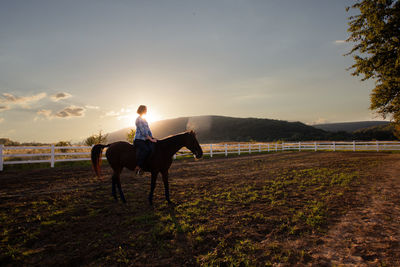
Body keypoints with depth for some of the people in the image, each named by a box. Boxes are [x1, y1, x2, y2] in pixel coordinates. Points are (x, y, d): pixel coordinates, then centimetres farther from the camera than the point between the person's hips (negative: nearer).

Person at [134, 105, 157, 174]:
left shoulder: (144, 119, 18)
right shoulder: (139, 119, -10)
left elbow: (148, 130, 19)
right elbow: (143, 132, -16)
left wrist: (152, 138, 10)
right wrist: (151, 139, -15)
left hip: (145, 139, 10)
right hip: (138, 139, -10)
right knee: (146, 150, -30)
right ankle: (138, 167, -27)